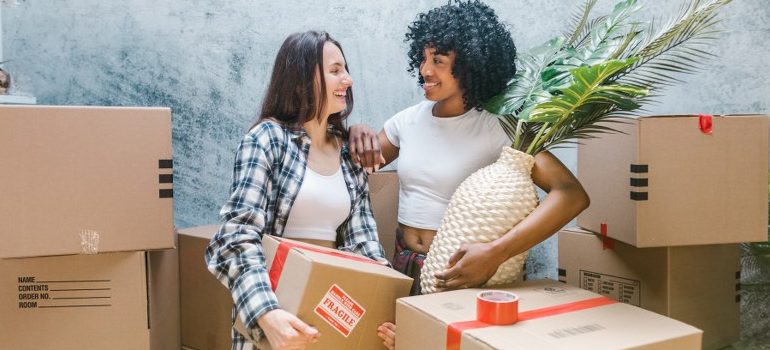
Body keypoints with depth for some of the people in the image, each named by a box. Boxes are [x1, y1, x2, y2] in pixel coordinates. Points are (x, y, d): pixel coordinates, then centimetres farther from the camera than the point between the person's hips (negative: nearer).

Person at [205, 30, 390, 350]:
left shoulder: (349, 152, 7)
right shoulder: (268, 137, -9)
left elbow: (362, 238, 3)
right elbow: (239, 236, -19)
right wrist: (267, 314, -34)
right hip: (279, 309, -5)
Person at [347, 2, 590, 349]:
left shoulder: (495, 130, -12)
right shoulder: (409, 119, 3)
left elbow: (572, 194, -22)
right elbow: (354, 166, 16)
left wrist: (496, 252, -32)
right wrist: (357, 134, -7)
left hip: (455, 273, -3)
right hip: (403, 264, 4)